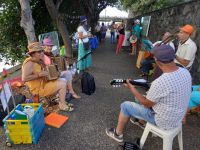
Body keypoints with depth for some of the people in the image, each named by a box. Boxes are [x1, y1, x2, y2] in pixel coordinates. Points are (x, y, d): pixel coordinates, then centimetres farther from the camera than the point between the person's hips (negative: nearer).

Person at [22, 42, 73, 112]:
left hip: (43, 83, 10)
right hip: (38, 89, -10)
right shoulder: (29, 63, -21)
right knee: (62, 84, -14)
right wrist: (40, 74, -29)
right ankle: (62, 105, -1)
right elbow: (24, 78, -31)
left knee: (62, 81, 10)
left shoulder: (39, 61, 6)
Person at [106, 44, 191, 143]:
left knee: (125, 106, 4)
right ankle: (141, 121, 45)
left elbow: (147, 104, -18)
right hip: (177, 116, 7)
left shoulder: (160, 82, -36)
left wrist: (132, 89, -9)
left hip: (164, 121, -7)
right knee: (146, 96, 24)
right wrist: (153, 87, 6)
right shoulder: (185, 72, -11)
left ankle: (118, 134, 27)